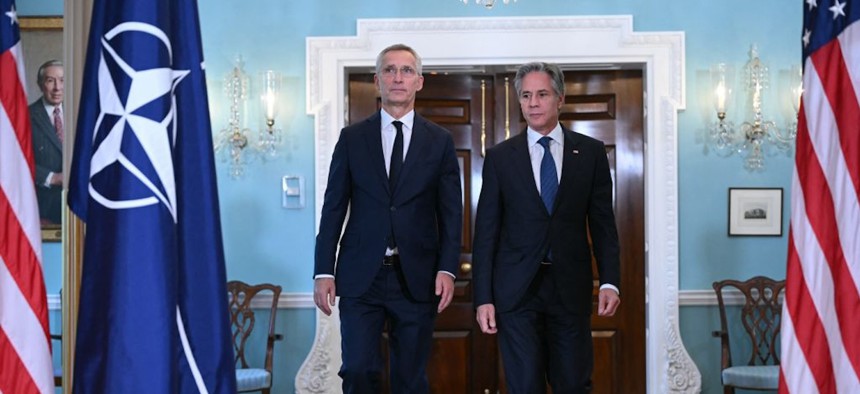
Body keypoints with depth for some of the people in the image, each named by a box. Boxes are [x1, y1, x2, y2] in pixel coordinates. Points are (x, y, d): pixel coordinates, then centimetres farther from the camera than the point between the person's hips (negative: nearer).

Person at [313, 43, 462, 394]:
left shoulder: (440, 141, 6)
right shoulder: (352, 138, 6)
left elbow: (451, 211, 4)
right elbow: (333, 208, 5)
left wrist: (447, 269, -7)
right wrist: (323, 272, -2)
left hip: (417, 277, 0)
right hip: (361, 275, 0)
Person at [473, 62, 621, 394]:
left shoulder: (591, 152, 5)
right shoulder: (499, 156, 4)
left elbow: (602, 223, 5)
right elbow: (486, 231, 3)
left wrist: (609, 281, -6)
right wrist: (483, 298, -3)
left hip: (571, 287, 1)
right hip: (516, 289, 0)